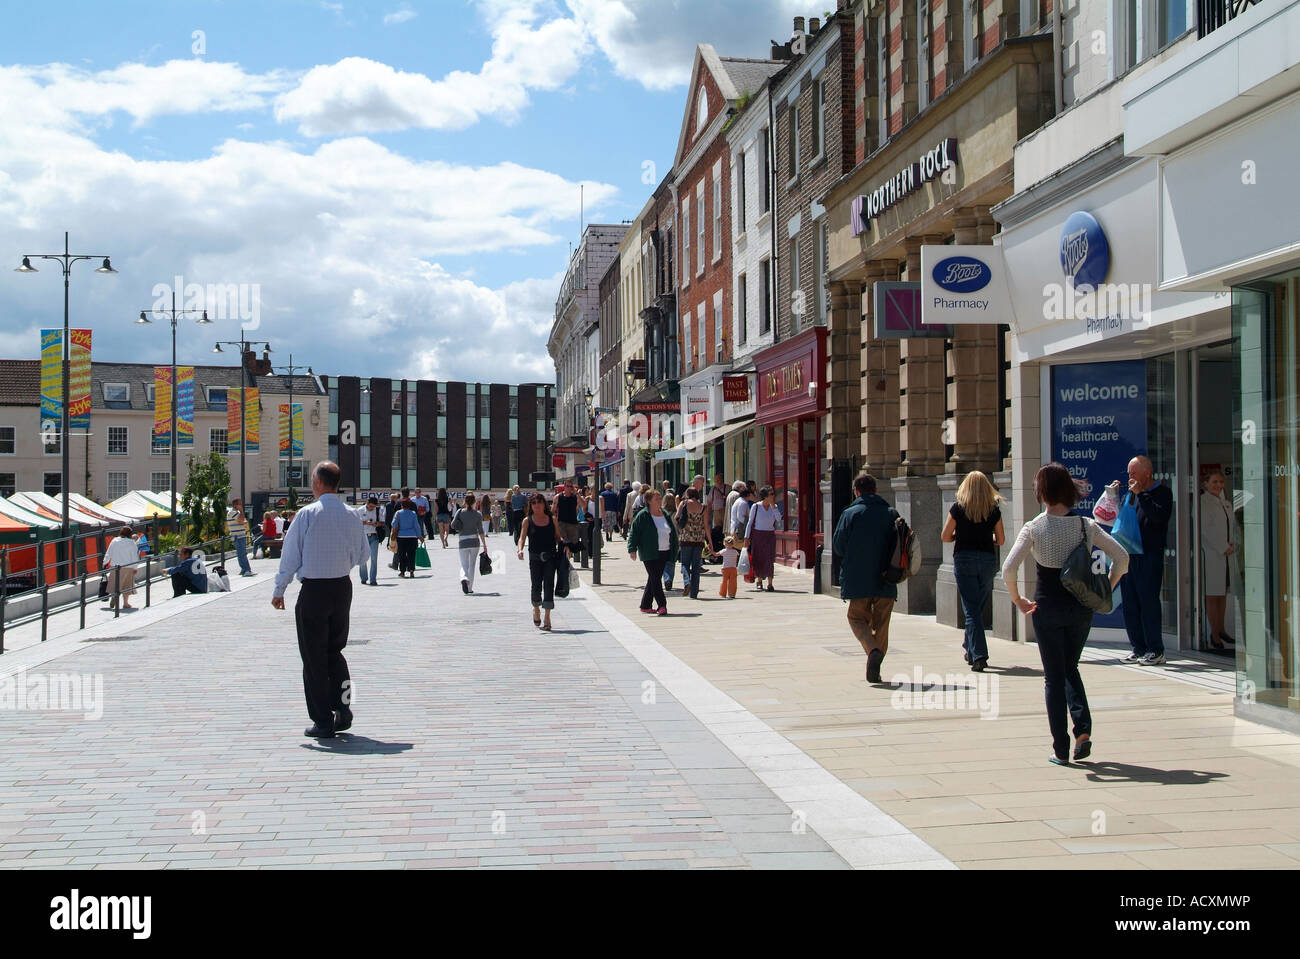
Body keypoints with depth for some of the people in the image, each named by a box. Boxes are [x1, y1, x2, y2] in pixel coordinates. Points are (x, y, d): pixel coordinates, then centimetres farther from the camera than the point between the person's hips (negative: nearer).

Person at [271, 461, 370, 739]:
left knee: (314, 657, 4)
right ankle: (343, 710, 7)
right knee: (335, 651, 19)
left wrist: (279, 590, 2)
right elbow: (361, 555, 8)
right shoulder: (351, 515, 1)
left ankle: (323, 722, 6)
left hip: (313, 591, -4)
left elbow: (290, 554, -8)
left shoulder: (307, 514, -12)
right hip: (343, 587, 5)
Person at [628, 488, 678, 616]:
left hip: (664, 553, 6)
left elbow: (673, 534, 17)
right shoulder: (643, 516, -5)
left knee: (654, 579, 10)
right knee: (655, 579, -10)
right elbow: (634, 532, -6)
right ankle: (662, 605, -11)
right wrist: (632, 549, -15)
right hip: (650, 554, -6)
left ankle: (645, 605, 20)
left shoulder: (666, 515, 12)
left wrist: (673, 552, 13)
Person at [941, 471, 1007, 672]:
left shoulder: (958, 508, -4)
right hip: (988, 559, 2)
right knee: (979, 607, 18)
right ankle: (970, 649, 30)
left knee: (971, 610, -2)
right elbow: (1001, 540, 8)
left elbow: (945, 537, -1)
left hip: (964, 559, -2)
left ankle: (979, 655, -12)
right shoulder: (994, 510, 2)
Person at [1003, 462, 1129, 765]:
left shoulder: (1033, 528, -10)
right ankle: (1083, 729, 2)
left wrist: (1018, 600, -6)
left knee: (1053, 677, 8)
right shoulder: (1086, 525, -3)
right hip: (1081, 606, 2)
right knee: (1070, 668, 22)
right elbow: (1122, 557, -4)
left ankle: (1061, 749, 7)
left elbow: (1008, 568, -19)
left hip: (1047, 607, -2)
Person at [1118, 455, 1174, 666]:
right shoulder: (1130, 494, 18)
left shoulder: (1162, 493, -2)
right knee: (1130, 603, 6)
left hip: (1149, 556, -7)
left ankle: (1156, 651, 0)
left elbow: (1160, 517, -19)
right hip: (1128, 555, 7)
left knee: (1148, 601, -7)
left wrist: (1140, 494, -15)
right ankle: (1138, 648, 14)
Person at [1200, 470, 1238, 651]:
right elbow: (1206, 530, -14)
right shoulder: (1203, 502, -8)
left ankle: (1220, 630, 21)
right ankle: (1214, 636, 1)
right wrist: (1223, 548, -14)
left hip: (1227, 554, 7)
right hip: (1211, 554, -7)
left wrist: (1233, 545, 3)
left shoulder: (1226, 502, 15)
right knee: (1212, 595, -3)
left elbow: (1233, 525, 20)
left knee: (1223, 594, 12)